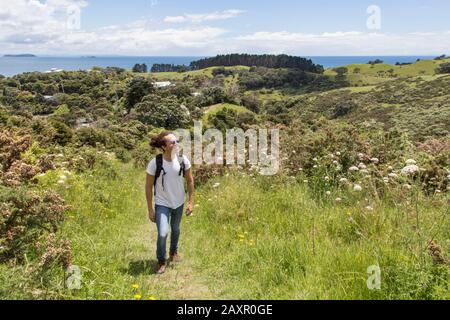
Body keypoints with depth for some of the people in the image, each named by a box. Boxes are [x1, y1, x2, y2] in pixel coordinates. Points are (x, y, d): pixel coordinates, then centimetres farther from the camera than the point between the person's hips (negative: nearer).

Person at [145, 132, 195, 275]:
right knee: (163, 234, -14)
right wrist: (150, 209, -9)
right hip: (162, 204, -3)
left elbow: (190, 180, 0)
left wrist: (191, 202, 0)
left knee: (175, 229, 22)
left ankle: (173, 252, 50)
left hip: (179, 203, 3)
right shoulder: (155, 163, -21)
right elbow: (149, 186, -12)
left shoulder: (183, 160, -14)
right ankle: (161, 262, 13)